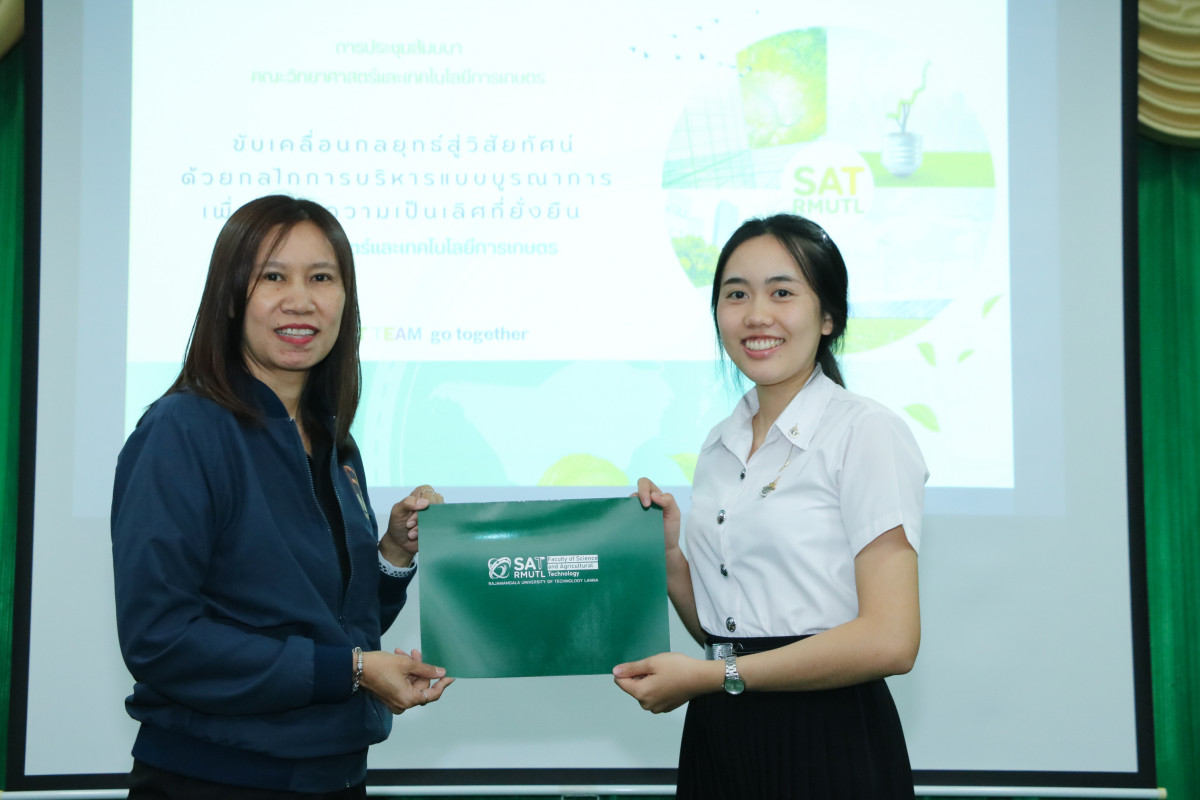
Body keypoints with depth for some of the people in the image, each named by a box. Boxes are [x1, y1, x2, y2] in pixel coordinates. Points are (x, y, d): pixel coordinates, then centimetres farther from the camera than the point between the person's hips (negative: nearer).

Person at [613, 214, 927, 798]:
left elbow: (889, 640, -18)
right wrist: (668, 557, -4)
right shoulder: (719, 448, 10)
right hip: (717, 739, 6)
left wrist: (713, 676, -15)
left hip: (826, 746, -6)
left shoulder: (867, 433, -10)